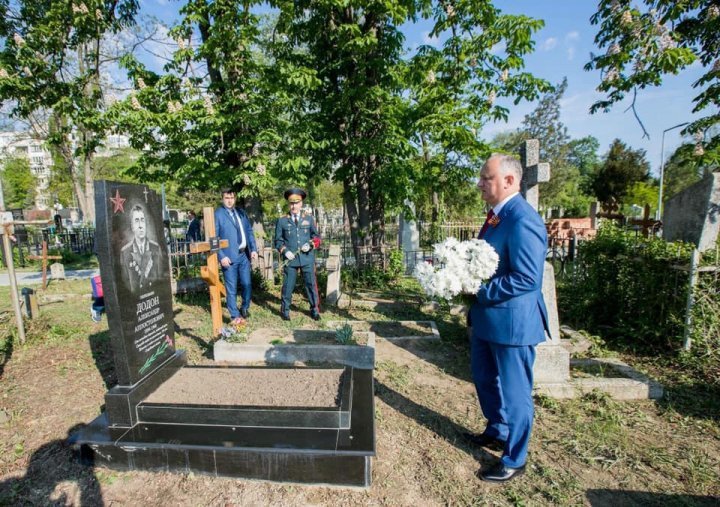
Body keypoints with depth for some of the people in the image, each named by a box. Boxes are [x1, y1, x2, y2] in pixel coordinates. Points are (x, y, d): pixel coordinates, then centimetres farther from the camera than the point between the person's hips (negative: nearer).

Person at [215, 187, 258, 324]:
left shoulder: (241, 213, 13)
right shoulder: (217, 214, -4)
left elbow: (249, 231, 14)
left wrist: (253, 249, 3)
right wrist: (222, 256, -14)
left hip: (244, 255, 5)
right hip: (229, 257, -5)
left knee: (247, 285, 11)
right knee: (231, 288, 4)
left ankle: (245, 308, 34)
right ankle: (235, 316, 16)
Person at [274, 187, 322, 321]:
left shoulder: (309, 218, 7)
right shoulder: (282, 221, 5)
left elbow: (316, 236, 10)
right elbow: (278, 240, 8)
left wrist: (310, 244, -10)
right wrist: (285, 251, -10)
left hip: (307, 258, 1)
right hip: (290, 259, 0)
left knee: (311, 284, 5)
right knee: (288, 285, 6)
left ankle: (314, 310, 19)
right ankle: (285, 310, 23)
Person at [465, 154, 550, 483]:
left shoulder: (522, 220, -22)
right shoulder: (497, 215, 8)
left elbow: (527, 279, -27)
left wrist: (479, 290, -22)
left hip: (511, 321, -10)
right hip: (486, 318, 10)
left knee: (514, 392, 10)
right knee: (485, 380, 26)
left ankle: (514, 460, 33)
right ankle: (497, 431, 51)